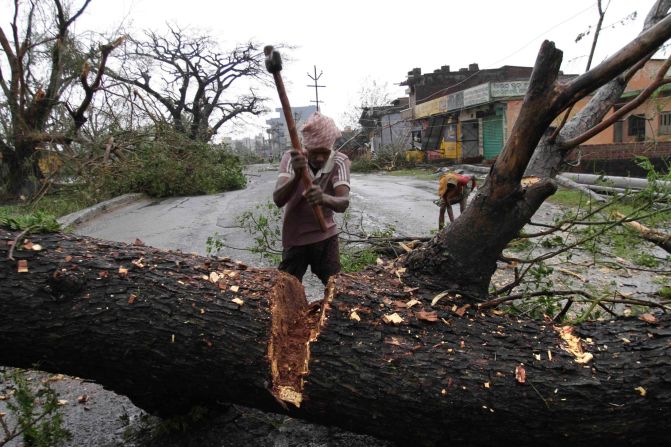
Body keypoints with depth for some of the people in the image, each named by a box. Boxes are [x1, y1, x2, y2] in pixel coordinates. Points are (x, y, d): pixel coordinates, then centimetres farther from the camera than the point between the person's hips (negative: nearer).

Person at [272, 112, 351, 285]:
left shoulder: (340, 161, -14)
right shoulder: (291, 158, -13)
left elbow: (343, 202, -29)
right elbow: (278, 200, -26)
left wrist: (324, 198, -52)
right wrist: (296, 175, -45)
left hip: (326, 236, 0)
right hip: (295, 238, 0)